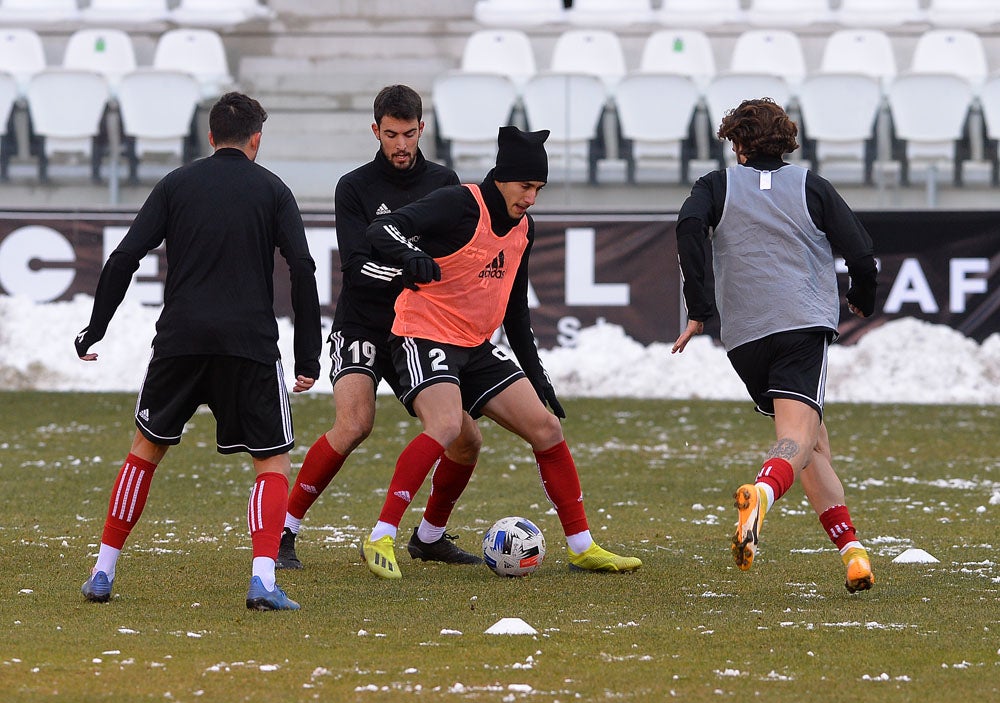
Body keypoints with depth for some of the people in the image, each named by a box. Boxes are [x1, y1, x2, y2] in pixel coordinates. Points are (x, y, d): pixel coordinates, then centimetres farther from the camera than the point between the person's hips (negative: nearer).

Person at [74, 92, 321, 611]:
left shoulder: (176, 184, 10)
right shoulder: (271, 190, 7)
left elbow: (124, 259, 3)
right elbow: (302, 270, -3)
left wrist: (95, 329, 11)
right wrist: (308, 358, 0)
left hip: (180, 340, 2)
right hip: (250, 344, -2)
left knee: (147, 448, 20)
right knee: (273, 464, 7)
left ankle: (102, 573, 17)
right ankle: (263, 580, -15)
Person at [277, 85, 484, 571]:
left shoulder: (443, 183, 8)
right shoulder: (355, 188, -4)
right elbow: (357, 266, -14)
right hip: (363, 327, -5)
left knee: (467, 440, -2)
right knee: (354, 425, -27)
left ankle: (430, 536, 22)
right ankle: (284, 533, -18)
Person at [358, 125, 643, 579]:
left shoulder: (523, 229, 10)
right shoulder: (459, 205, -15)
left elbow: (515, 311, 22)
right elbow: (381, 230, -27)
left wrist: (535, 375, 21)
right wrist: (411, 254, -49)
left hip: (477, 347, 8)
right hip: (425, 336, -8)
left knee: (546, 427, 3)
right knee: (446, 426, -32)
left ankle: (582, 547, 15)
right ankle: (379, 540, -26)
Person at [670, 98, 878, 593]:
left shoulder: (717, 186, 15)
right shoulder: (812, 187, 14)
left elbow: (689, 227, -7)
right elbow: (860, 253, 7)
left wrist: (698, 310, -4)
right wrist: (862, 301, 29)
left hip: (744, 336, 2)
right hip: (805, 325, -2)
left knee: (813, 443, 13)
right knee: (798, 437, -18)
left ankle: (850, 549, 3)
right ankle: (763, 492, -51)